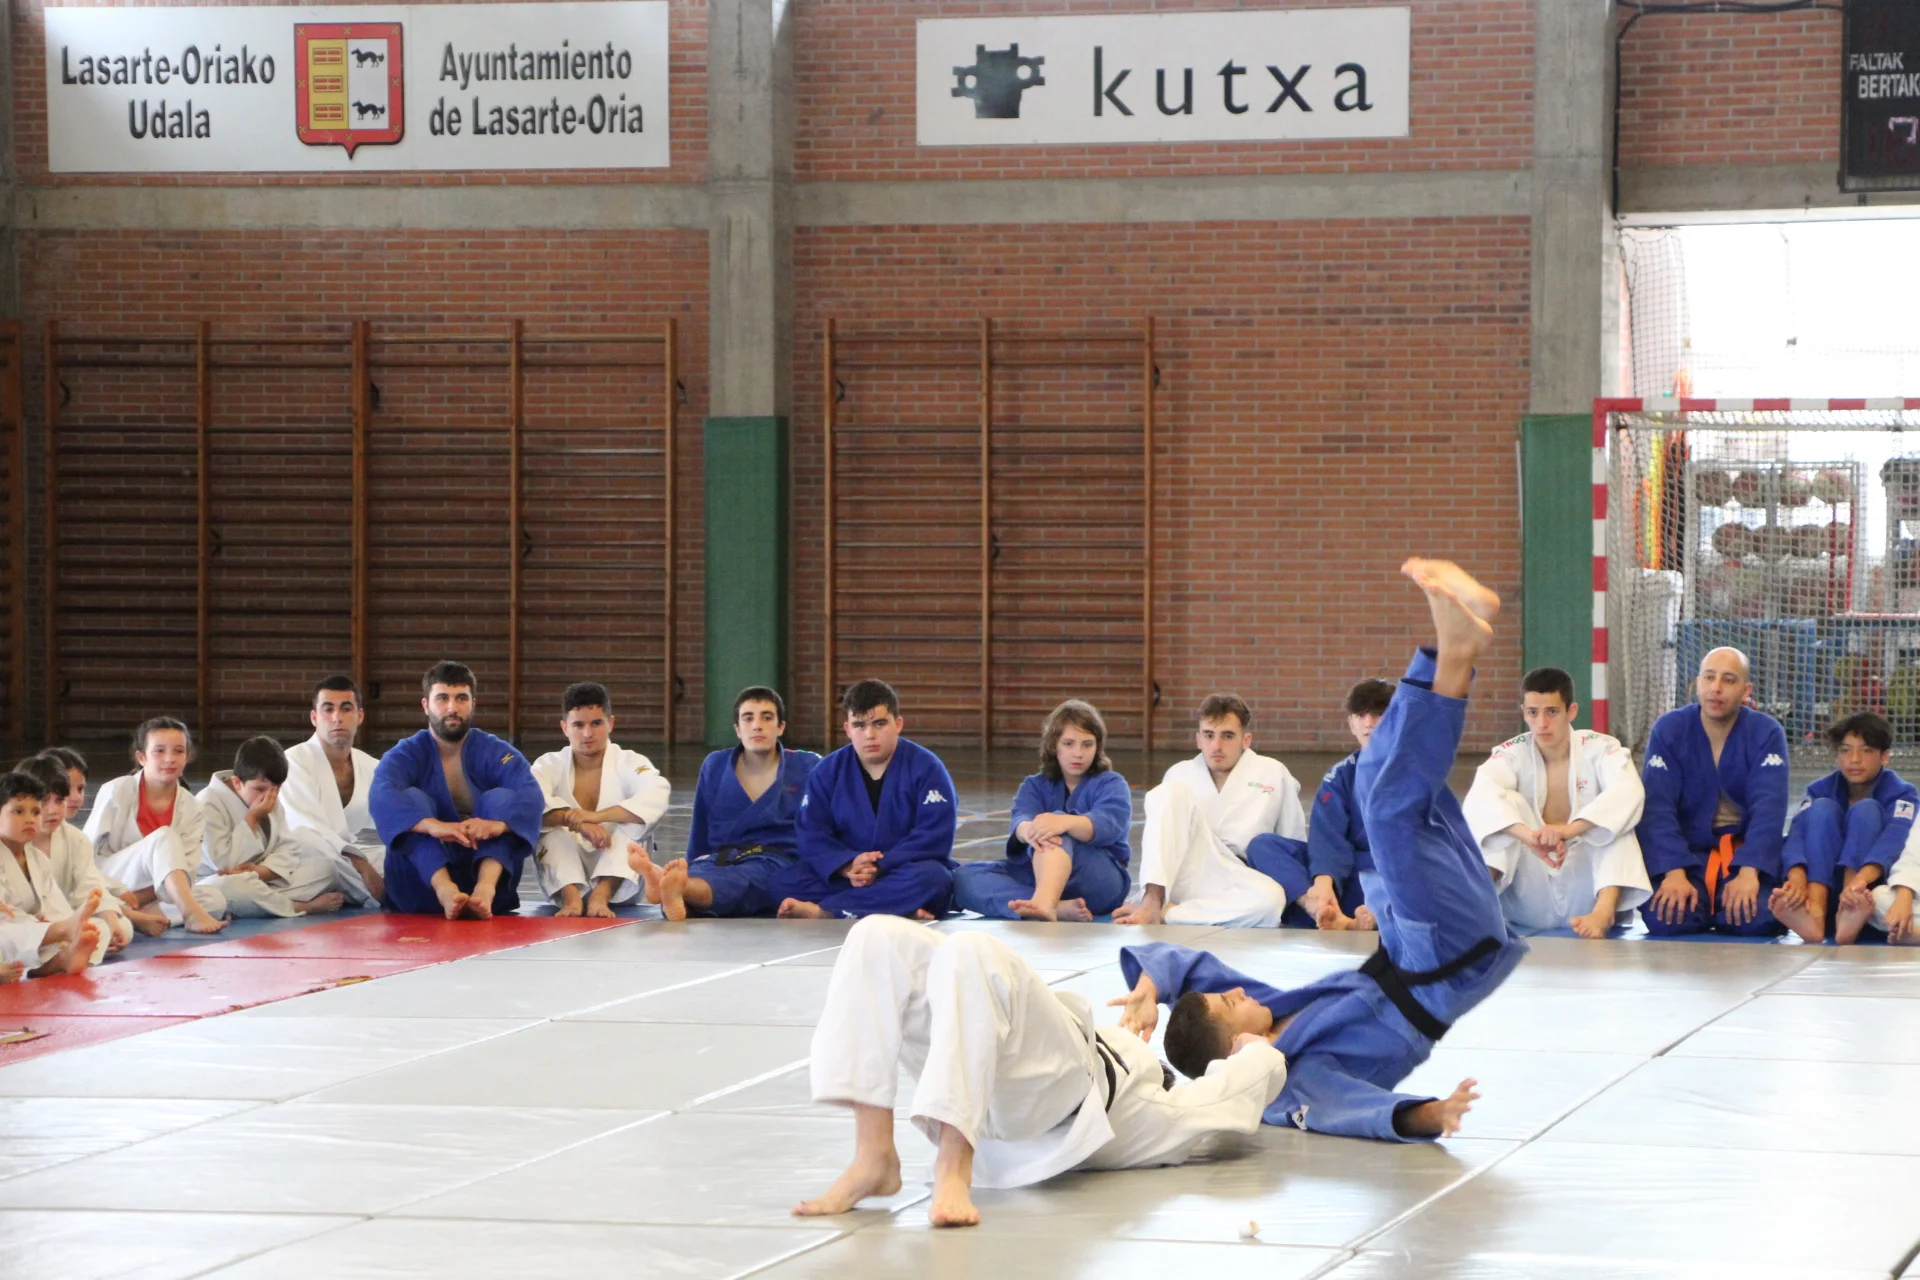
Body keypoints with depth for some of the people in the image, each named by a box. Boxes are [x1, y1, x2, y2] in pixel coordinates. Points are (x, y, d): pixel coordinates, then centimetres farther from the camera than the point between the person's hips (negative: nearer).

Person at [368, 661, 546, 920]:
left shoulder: (495, 753, 1)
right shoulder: (406, 754, 0)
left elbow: (531, 796, -19)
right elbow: (382, 797, -24)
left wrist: (498, 824, -43)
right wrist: (433, 826, -44)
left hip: (487, 865, 1)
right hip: (423, 888, -1)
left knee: (501, 797, -18)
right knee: (413, 799, -21)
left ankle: (485, 889, -45)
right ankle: (446, 891, -49)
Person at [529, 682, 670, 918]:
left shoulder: (629, 763, -1)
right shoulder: (549, 765, 1)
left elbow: (656, 797, -25)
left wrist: (596, 816, -37)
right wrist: (577, 823, -40)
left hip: (616, 875, 0)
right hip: (565, 877, 0)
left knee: (634, 823, -25)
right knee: (550, 831, -24)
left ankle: (601, 896, -42)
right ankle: (571, 897, -43)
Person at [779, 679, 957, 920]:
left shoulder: (925, 768, -4)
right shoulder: (828, 771, 5)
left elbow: (935, 836, -14)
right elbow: (812, 834, -4)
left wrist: (880, 867, -24)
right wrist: (848, 867, -24)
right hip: (846, 877, 3)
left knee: (932, 879, -37)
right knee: (790, 880, -25)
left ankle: (822, 912, -38)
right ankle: (903, 911, -36)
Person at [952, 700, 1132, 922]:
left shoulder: (1111, 784, 5)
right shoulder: (1035, 786, 14)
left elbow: (1107, 825, -19)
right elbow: (1021, 820, -10)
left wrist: (1065, 822, -42)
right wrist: (1029, 830, -37)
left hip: (1098, 880, -4)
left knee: (1056, 827, -31)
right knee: (964, 877, -19)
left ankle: (1044, 902, -60)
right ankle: (1058, 908, -42)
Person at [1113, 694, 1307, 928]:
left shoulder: (1273, 774, 8)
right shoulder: (1179, 774, 11)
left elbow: (1293, 845, 14)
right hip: (1181, 875, 1)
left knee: (1272, 897, -37)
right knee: (1171, 792, -21)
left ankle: (1164, 913, -30)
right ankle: (1152, 901, -34)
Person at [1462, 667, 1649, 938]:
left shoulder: (1601, 749, -5)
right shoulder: (1512, 754, -4)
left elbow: (1628, 793, -28)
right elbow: (1480, 798, -26)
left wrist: (1568, 830, -44)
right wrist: (1528, 835, -46)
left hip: (1587, 889, 0)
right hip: (1531, 903, 0)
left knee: (1614, 819, -24)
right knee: (1509, 805, -18)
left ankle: (1605, 910, -44)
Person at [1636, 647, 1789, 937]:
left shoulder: (1766, 734, -5)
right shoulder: (1668, 730, -5)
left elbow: (1768, 807, -17)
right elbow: (1658, 807, -14)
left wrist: (1749, 872, -34)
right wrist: (1674, 873, -30)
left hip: (1746, 851, 0)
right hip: (1686, 852, 0)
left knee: (1756, 919, -30)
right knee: (1665, 919, -28)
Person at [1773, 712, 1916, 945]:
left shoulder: (1901, 793, -4)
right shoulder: (1820, 790, 3)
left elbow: (1895, 839, -26)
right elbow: (1798, 833, -16)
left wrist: (1861, 879, -48)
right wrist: (1797, 878, -41)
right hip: (1824, 886, 2)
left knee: (1866, 810, -22)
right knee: (1823, 808, -19)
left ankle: (1847, 914, -48)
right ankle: (1815, 912, -45)